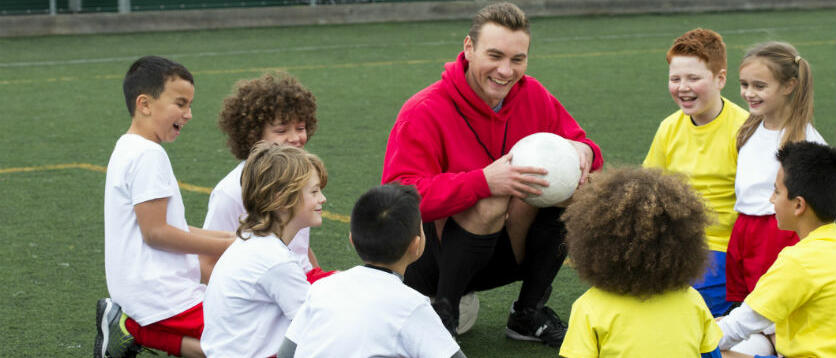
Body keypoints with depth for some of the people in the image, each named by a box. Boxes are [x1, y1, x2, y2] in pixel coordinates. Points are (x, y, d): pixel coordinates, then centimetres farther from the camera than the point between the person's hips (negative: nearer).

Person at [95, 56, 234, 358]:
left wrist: (228, 238, 15)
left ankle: (133, 327, 6)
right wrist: (225, 247, -9)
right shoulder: (149, 155, -14)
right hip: (162, 297, -11)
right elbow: (155, 232, -18)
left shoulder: (127, 150, 18)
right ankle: (137, 330, -10)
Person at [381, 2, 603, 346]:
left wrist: (583, 151, -21)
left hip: (501, 257, 6)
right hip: (428, 263, -6)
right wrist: (484, 181, -40)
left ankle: (529, 314, 1)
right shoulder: (424, 112, -20)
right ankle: (444, 314, -16)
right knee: (490, 201, -33)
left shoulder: (532, 96, -2)